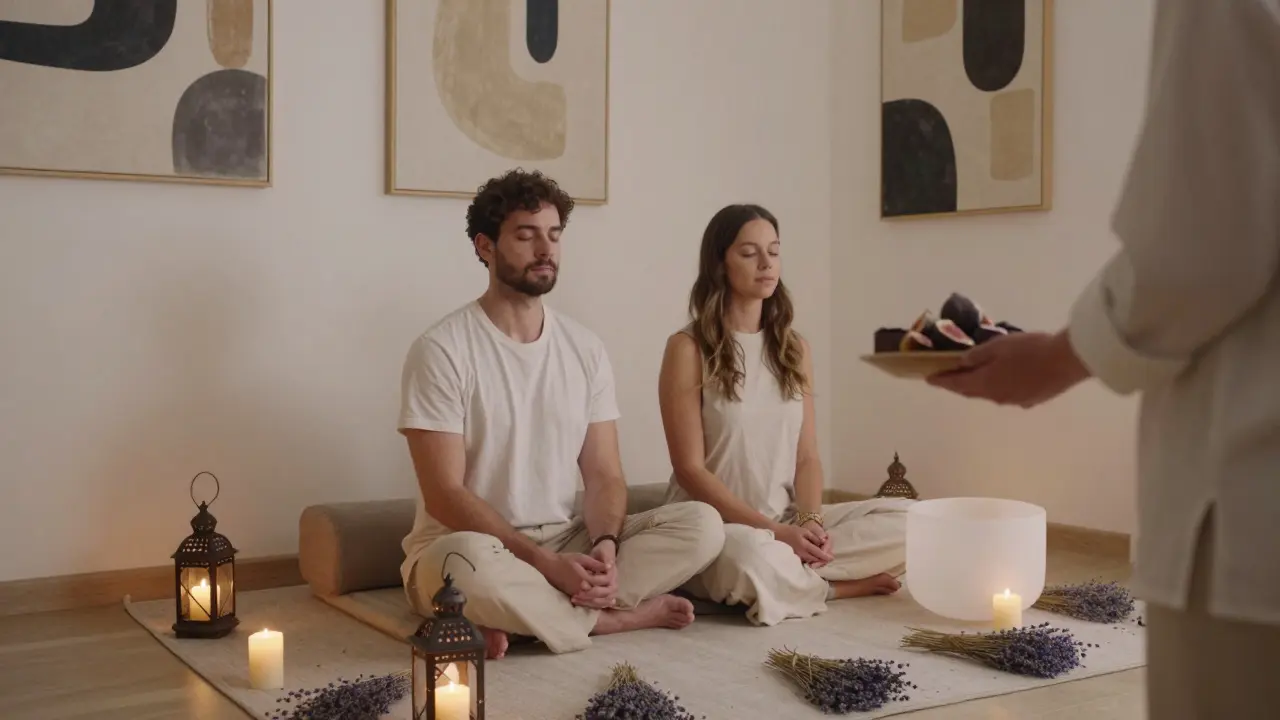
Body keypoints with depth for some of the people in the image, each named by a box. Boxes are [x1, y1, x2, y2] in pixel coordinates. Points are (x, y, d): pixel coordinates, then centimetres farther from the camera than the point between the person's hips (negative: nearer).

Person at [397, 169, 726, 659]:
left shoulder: (585, 349, 5)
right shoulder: (441, 350, -11)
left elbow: (604, 476, 3)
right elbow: (445, 495, -16)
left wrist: (605, 545, -20)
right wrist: (544, 561, -24)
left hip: (566, 542, 5)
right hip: (472, 546, -5)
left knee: (702, 525, -14)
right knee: (467, 562, -41)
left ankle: (524, 615, -18)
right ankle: (609, 617, -15)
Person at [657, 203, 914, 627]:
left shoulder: (794, 348, 10)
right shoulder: (688, 348, -7)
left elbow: (807, 456, 7)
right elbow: (690, 470, -11)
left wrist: (810, 520, -14)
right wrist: (773, 531, -19)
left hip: (789, 521, 5)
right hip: (713, 525, -5)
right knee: (755, 558, -39)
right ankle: (840, 586, -10)